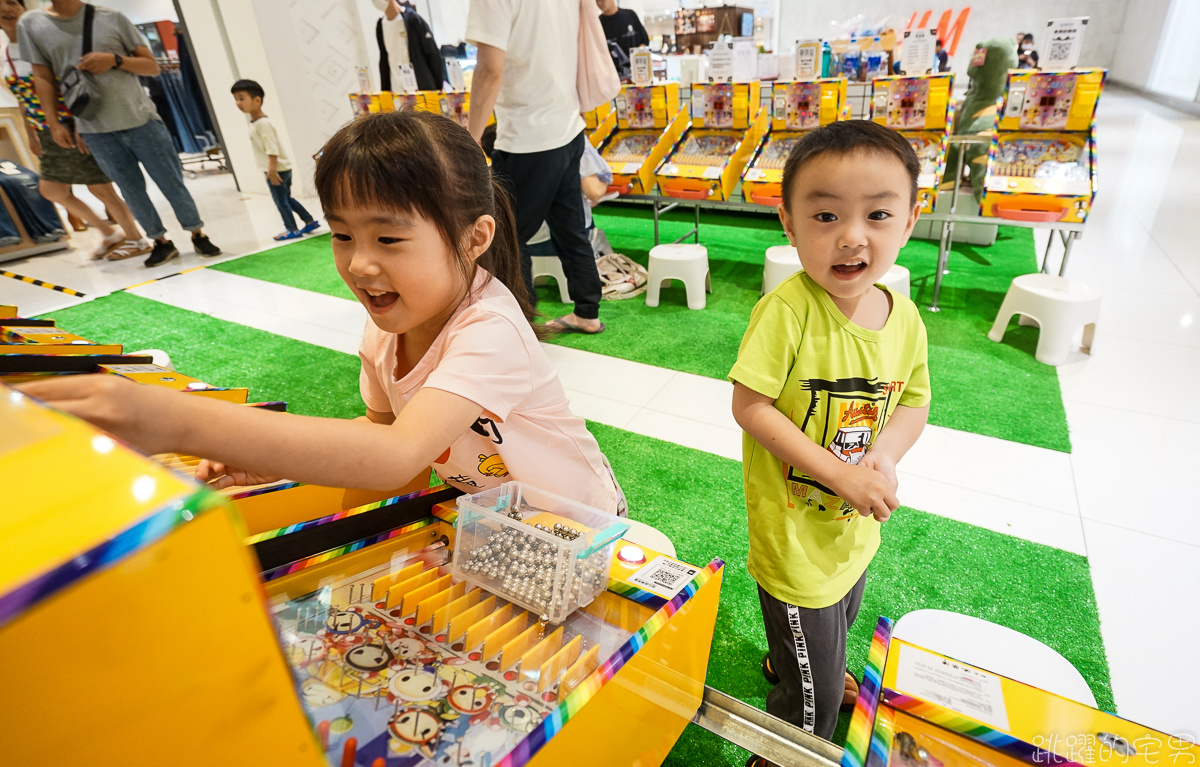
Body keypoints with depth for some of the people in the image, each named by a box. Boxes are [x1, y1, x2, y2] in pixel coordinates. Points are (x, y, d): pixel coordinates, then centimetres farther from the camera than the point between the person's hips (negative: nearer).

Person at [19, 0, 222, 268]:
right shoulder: (30, 24, 7)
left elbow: (152, 67, 3)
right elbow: (43, 78, 7)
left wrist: (115, 60, -13)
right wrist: (54, 123, 1)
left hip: (141, 119, -1)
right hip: (95, 130, 1)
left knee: (172, 183, 1)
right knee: (132, 191, 3)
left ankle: (198, 235, 14)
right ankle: (162, 242, 14)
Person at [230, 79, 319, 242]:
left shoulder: (262, 123, -17)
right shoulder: (255, 123, 14)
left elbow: (272, 149, -23)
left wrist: (272, 169, -27)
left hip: (277, 170, -10)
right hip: (278, 169, 10)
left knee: (281, 200, -1)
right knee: (286, 198, 16)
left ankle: (292, 229, 8)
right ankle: (310, 221, 21)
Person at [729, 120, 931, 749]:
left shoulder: (904, 317, -8)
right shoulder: (787, 310, -26)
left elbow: (914, 401, 4)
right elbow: (748, 406, -25)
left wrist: (884, 456, -17)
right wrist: (838, 473, -25)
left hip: (856, 525, 7)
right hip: (794, 534, -6)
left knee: (839, 622, 36)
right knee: (814, 696, 12)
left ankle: (786, 659, 68)